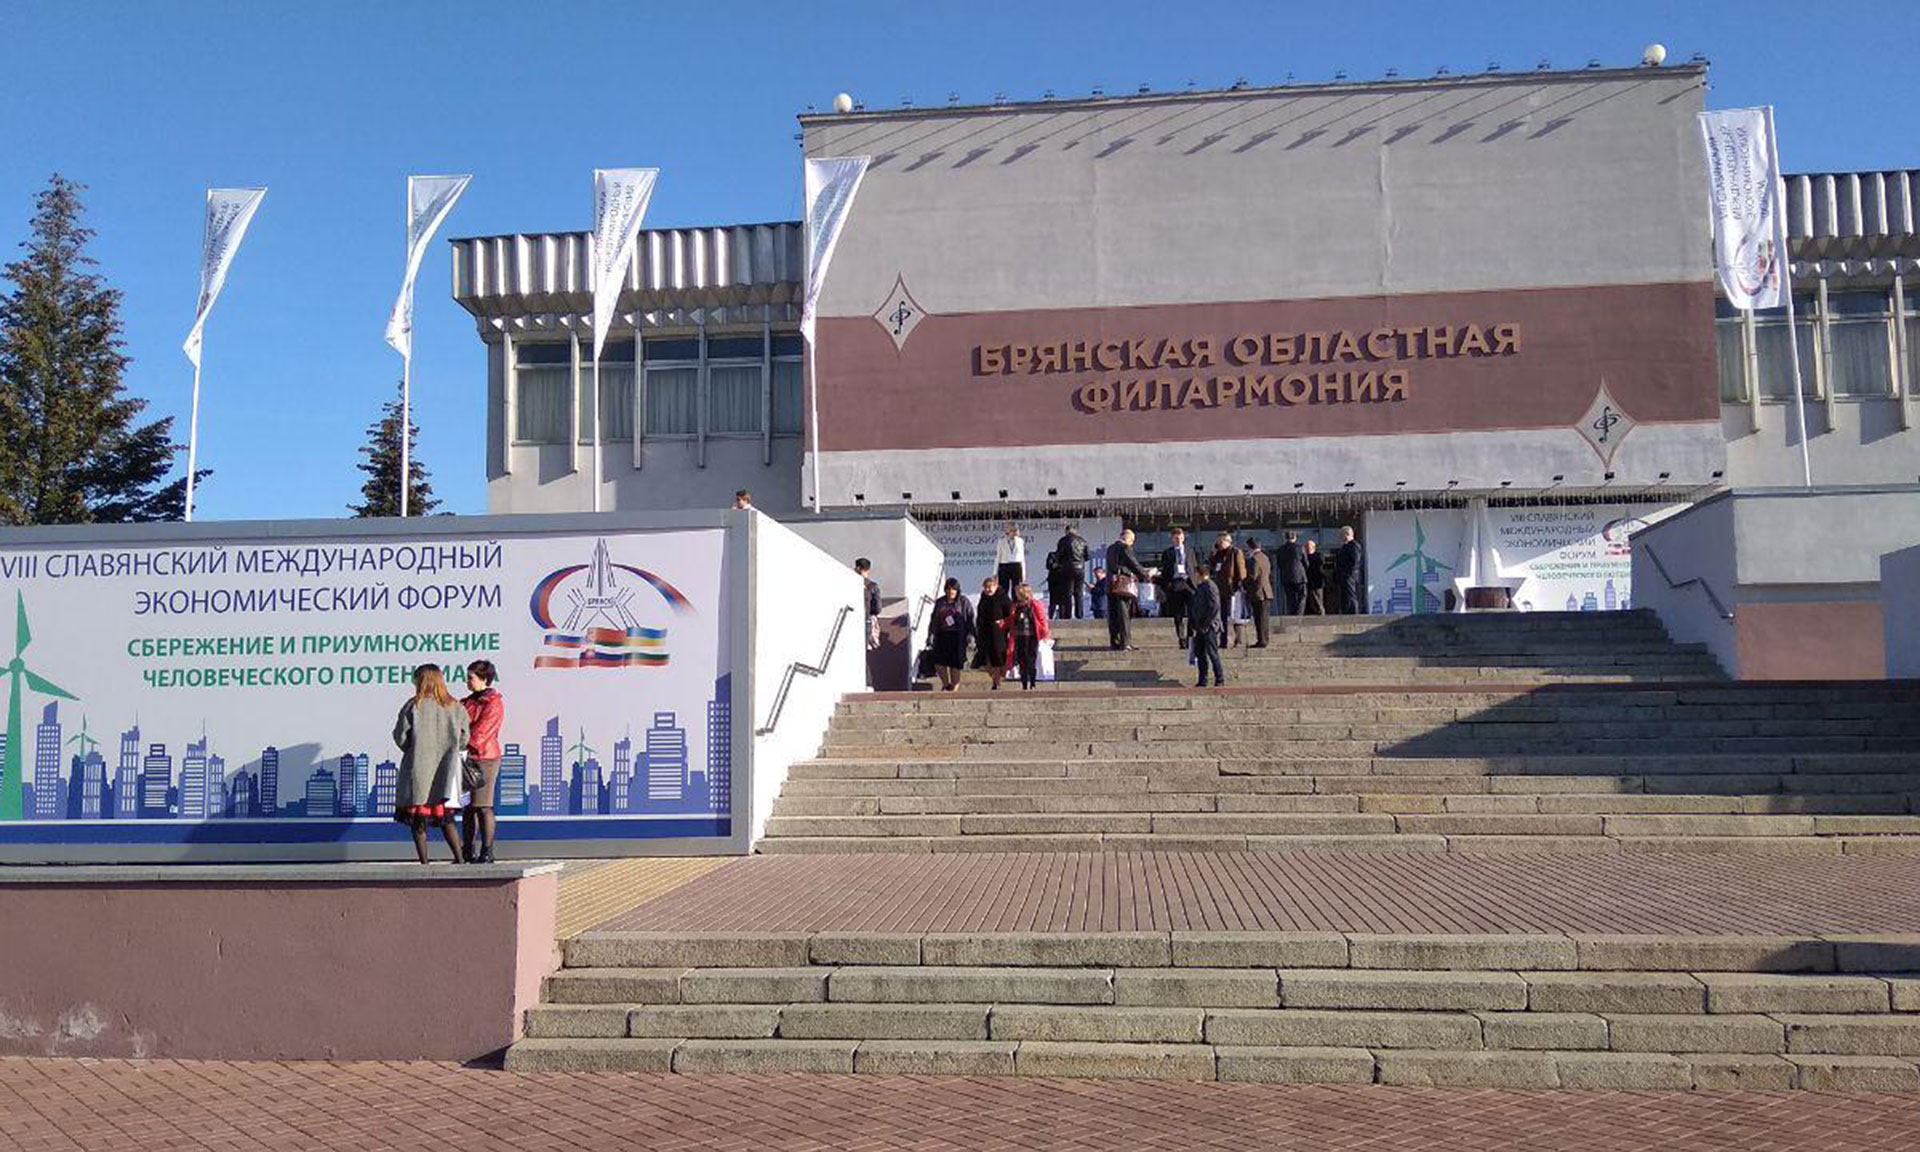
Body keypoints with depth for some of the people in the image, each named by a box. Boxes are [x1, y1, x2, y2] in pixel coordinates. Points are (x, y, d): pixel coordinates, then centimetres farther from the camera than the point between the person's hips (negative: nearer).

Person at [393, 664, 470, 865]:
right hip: (445, 771, 3)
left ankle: (424, 861, 8)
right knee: (446, 816, 11)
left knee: (418, 818, 7)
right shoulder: (455, 707, 1)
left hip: (417, 768, -3)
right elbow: (463, 741, 4)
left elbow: (400, 737, -4)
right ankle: (459, 858, 4)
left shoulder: (413, 706, -7)